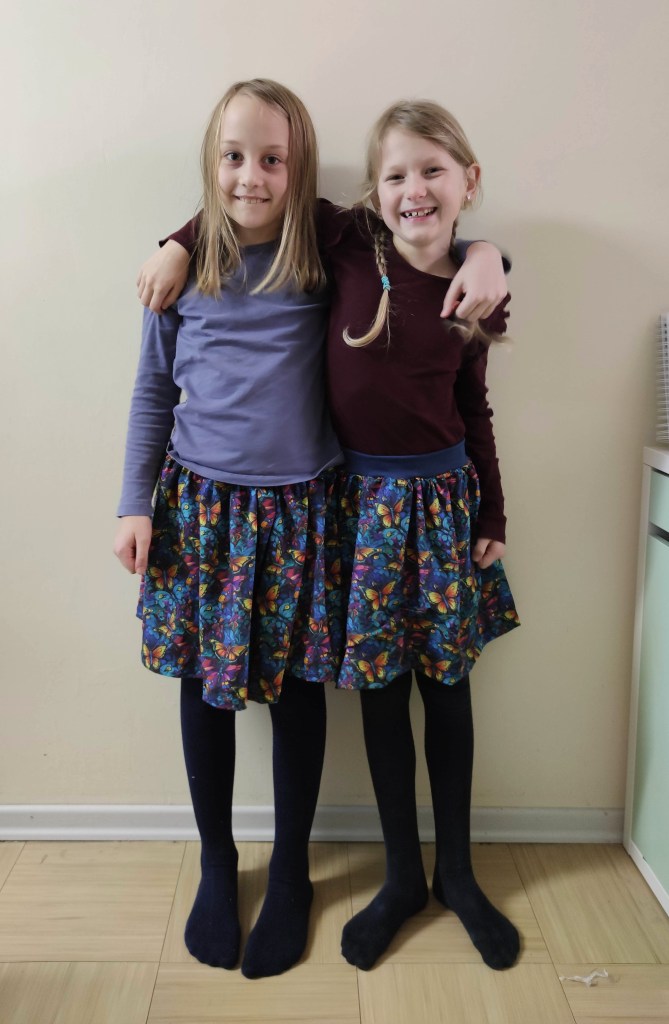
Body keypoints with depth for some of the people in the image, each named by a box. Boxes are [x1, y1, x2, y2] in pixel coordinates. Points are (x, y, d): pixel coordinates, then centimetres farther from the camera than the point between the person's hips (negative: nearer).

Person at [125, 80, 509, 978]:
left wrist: (483, 255, -11)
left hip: (298, 508, -1)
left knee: (296, 685, 8)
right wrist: (136, 504, 4)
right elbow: (154, 391, 7)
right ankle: (216, 863, 34)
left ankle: (290, 870, 32)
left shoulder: (330, 258, -1)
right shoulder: (183, 269, 2)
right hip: (200, 504, 2)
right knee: (203, 683, 10)